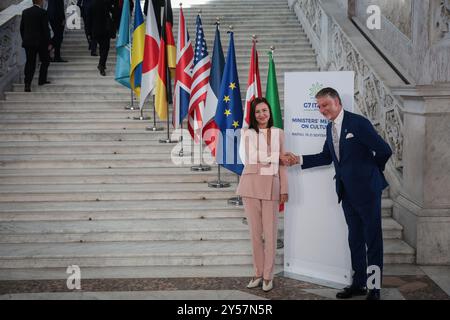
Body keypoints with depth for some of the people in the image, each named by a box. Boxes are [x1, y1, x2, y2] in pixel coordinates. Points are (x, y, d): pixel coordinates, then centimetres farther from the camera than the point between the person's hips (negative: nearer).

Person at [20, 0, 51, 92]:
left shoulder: (25, 12, 6)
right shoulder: (42, 12, -10)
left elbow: (21, 28, 10)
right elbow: (46, 29, -11)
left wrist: (24, 40, 18)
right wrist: (48, 43, -4)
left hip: (27, 42, 5)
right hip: (40, 42, -5)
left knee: (30, 63, 6)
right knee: (45, 60, 15)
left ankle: (27, 84, -2)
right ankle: (42, 80, 16)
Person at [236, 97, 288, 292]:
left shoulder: (278, 134, 10)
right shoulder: (247, 133, 6)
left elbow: (281, 164, 8)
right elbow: (247, 159, -5)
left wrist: (284, 189, 3)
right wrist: (270, 158, -6)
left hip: (271, 186, 0)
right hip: (251, 184, 0)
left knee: (270, 232, 0)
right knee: (255, 232, 6)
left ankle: (268, 276, 9)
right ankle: (258, 273, 16)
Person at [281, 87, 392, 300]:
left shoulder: (358, 123, -15)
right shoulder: (330, 127, 8)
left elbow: (384, 151, -13)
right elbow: (326, 156, 13)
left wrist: (371, 170, 2)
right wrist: (298, 160, 3)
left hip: (366, 189, -7)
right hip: (347, 191, 8)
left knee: (373, 239, 3)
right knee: (355, 238, 15)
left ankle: (374, 288, 13)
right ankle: (358, 284, 27)